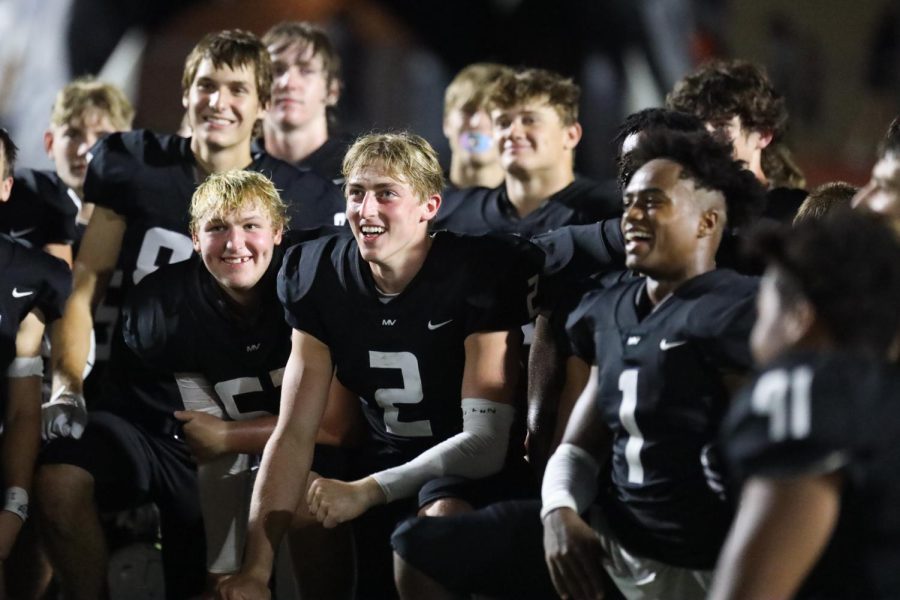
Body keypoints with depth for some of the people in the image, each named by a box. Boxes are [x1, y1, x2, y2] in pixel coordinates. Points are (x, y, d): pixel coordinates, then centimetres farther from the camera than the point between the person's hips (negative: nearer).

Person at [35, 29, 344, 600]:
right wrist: (66, 386, -9)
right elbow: (84, 288, 4)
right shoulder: (137, 167, 4)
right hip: (133, 411, 0)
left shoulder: (303, 199, 1)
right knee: (59, 482, -28)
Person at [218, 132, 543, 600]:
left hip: (471, 470, -6)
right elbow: (294, 434, -9)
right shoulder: (319, 277, -5)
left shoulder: (479, 276, -19)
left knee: (441, 521, -34)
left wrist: (367, 491, -28)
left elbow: (486, 441, -24)